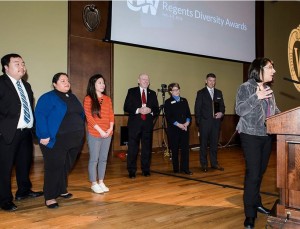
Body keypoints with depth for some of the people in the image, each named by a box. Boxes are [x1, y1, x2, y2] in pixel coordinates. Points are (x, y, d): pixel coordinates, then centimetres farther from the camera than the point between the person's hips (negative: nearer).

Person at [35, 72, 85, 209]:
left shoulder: (72, 97, 16)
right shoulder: (48, 97, -7)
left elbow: (81, 114, 21)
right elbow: (40, 115, -16)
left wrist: (80, 133, 14)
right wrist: (44, 136, -23)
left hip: (74, 140, 7)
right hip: (56, 141, -7)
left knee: (66, 167, 15)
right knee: (54, 167, -3)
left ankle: (62, 190, 31)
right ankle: (50, 197, 6)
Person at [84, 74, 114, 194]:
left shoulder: (107, 99, 12)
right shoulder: (88, 99, -5)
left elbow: (111, 115, 10)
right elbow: (89, 117, -10)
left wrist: (111, 128, -5)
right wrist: (100, 131, -13)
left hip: (107, 134, 5)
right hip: (94, 134, -5)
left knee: (103, 159, 10)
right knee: (94, 159, 1)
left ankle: (101, 182, 20)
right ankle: (94, 184, 11)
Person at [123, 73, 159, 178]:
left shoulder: (152, 93, 14)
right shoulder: (132, 91, 5)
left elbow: (157, 109, 11)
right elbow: (126, 107, -2)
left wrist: (150, 110, -10)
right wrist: (138, 110, -15)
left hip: (148, 124, 3)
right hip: (134, 124, -3)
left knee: (147, 148, 6)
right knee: (132, 148, -1)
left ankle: (146, 169, 18)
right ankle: (131, 171, 10)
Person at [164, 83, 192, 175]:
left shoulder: (184, 101, 15)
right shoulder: (168, 102, 0)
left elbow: (188, 114, 11)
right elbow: (168, 117, -7)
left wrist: (187, 123, -7)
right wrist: (178, 124, -15)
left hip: (185, 128, 4)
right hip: (173, 129, -4)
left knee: (185, 148, -1)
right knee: (175, 149, 2)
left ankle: (185, 168, 6)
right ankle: (176, 169, 13)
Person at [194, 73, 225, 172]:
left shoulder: (219, 92, 12)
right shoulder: (201, 93, 1)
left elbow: (222, 106, 15)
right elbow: (197, 108, -1)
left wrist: (221, 113, -6)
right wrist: (198, 122, -6)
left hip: (216, 121, 4)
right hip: (205, 122, -3)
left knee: (214, 143, 9)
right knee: (203, 144, 4)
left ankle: (214, 163, 20)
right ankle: (204, 164, 13)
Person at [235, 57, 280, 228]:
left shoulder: (269, 90, 12)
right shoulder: (246, 88, -7)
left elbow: (275, 110, 17)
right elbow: (239, 110, -16)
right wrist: (256, 97, -25)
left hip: (267, 136, 7)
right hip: (251, 136, -7)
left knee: (261, 171, 14)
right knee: (253, 173, -8)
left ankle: (256, 202, 31)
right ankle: (250, 214, 0)